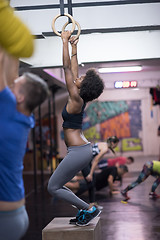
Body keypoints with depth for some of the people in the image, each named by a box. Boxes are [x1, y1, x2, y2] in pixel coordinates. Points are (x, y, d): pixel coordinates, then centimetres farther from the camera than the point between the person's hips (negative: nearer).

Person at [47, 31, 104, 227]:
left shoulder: (76, 99, -13)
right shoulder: (79, 99, 8)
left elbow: (67, 68, -13)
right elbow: (73, 70, 18)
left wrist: (65, 41, -9)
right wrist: (74, 47, 24)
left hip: (78, 151, -9)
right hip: (82, 150, 9)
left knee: (53, 188, -2)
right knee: (57, 185, 15)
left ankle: (89, 209, 0)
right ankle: (83, 210, 15)